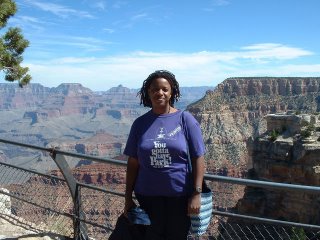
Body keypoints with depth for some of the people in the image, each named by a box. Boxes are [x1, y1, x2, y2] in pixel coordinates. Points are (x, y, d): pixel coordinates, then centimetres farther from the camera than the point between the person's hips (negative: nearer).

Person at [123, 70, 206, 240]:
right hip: (148, 195, 2)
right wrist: (128, 197, 4)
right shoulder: (140, 123, 2)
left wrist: (196, 194, -12)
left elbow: (198, 159, -6)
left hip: (180, 195, -1)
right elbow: (133, 163, 5)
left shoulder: (185, 119, -4)